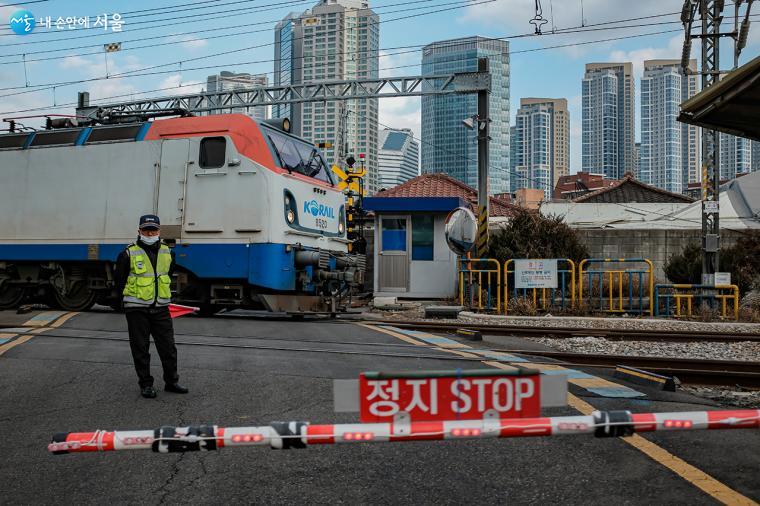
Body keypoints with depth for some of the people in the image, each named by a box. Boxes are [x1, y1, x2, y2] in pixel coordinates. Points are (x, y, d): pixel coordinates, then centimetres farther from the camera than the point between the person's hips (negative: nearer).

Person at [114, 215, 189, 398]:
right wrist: (129, 300, 5)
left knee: (168, 346, 6)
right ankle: (146, 384, 15)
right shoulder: (129, 254, -7)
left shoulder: (167, 253, 7)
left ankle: (171, 381, 19)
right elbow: (119, 279, 2)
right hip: (137, 310, -3)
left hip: (160, 309, 4)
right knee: (140, 348, 4)